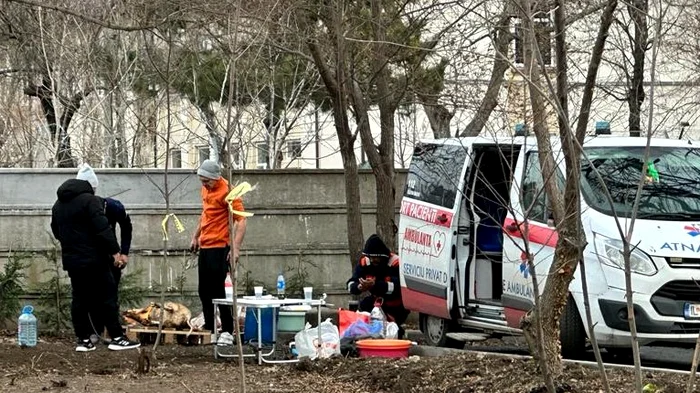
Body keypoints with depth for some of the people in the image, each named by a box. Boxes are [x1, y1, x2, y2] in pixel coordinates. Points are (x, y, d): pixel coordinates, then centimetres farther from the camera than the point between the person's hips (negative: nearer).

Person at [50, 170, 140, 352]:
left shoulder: (58, 205, 15)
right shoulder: (89, 200, -11)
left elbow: (56, 232, 23)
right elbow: (103, 228, -18)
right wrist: (114, 250, -16)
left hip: (71, 260, 7)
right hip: (94, 259, -7)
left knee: (79, 299, 10)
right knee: (106, 297, -3)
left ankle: (84, 339, 8)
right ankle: (117, 337, -5)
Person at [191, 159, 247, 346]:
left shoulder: (227, 192, -15)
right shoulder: (206, 189, 11)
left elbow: (241, 220, -19)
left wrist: (236, 248, -26)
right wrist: (196, 236, 25)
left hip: (219, 247, -9)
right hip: (205, 247, 9)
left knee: (218, 291, -9)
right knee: (204, 291, 11)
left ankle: (227, 332, -3)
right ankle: (209, 329, 19)